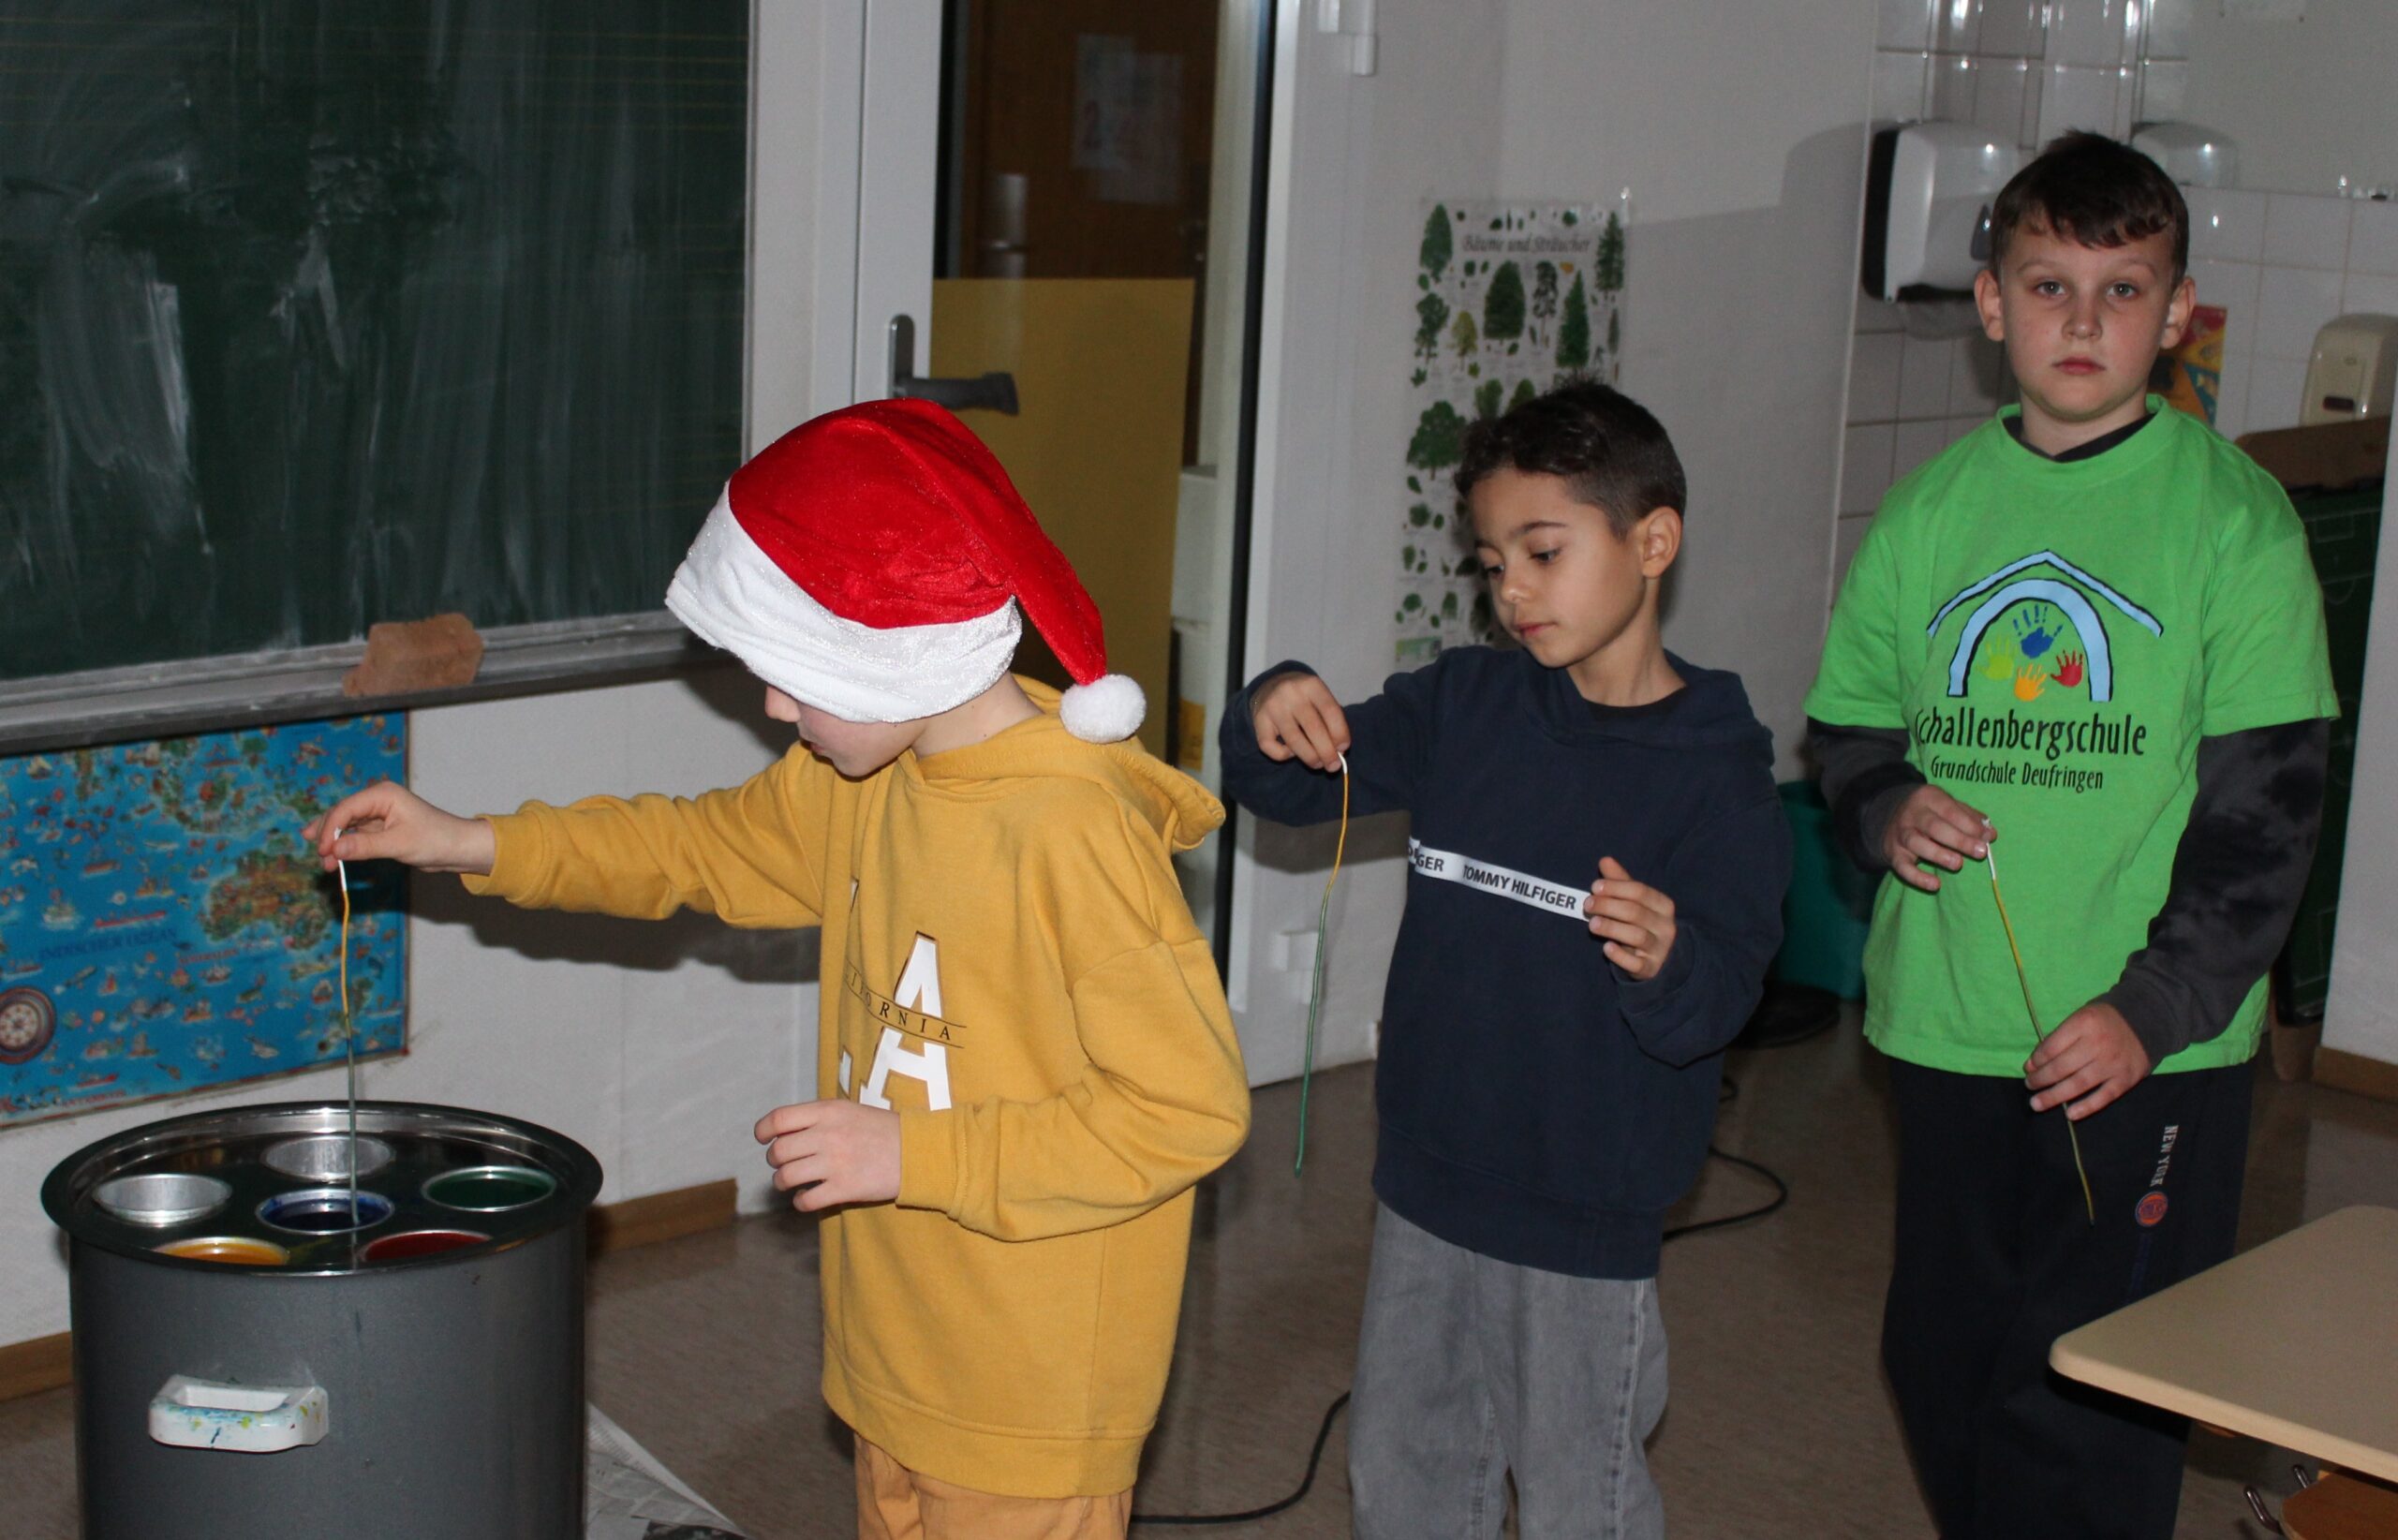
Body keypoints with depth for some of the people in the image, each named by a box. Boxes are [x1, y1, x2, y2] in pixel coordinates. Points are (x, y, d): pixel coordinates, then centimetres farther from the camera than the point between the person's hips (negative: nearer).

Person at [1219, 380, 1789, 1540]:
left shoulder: (1716, 771, -13)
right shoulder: (1462, 703, 1)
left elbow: (1719, 1005, -18)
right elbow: (1290, 789, 4)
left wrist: (1668, 960, -41)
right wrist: (1269, 721, -18)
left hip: (1587, 1225, -5)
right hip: (1425, 1189, 5)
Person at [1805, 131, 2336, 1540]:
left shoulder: (2232, 516, -5)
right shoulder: (1933, 509, 6)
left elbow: (2265, 801, -7)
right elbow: (1850, 723, 15)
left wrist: (2155, 1008, -14)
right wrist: (1889, 809, -7)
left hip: (2156, 1048, -4)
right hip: (1946, 1026, 4)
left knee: (2093, 1417, 0)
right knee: (1941, 1371, 16)